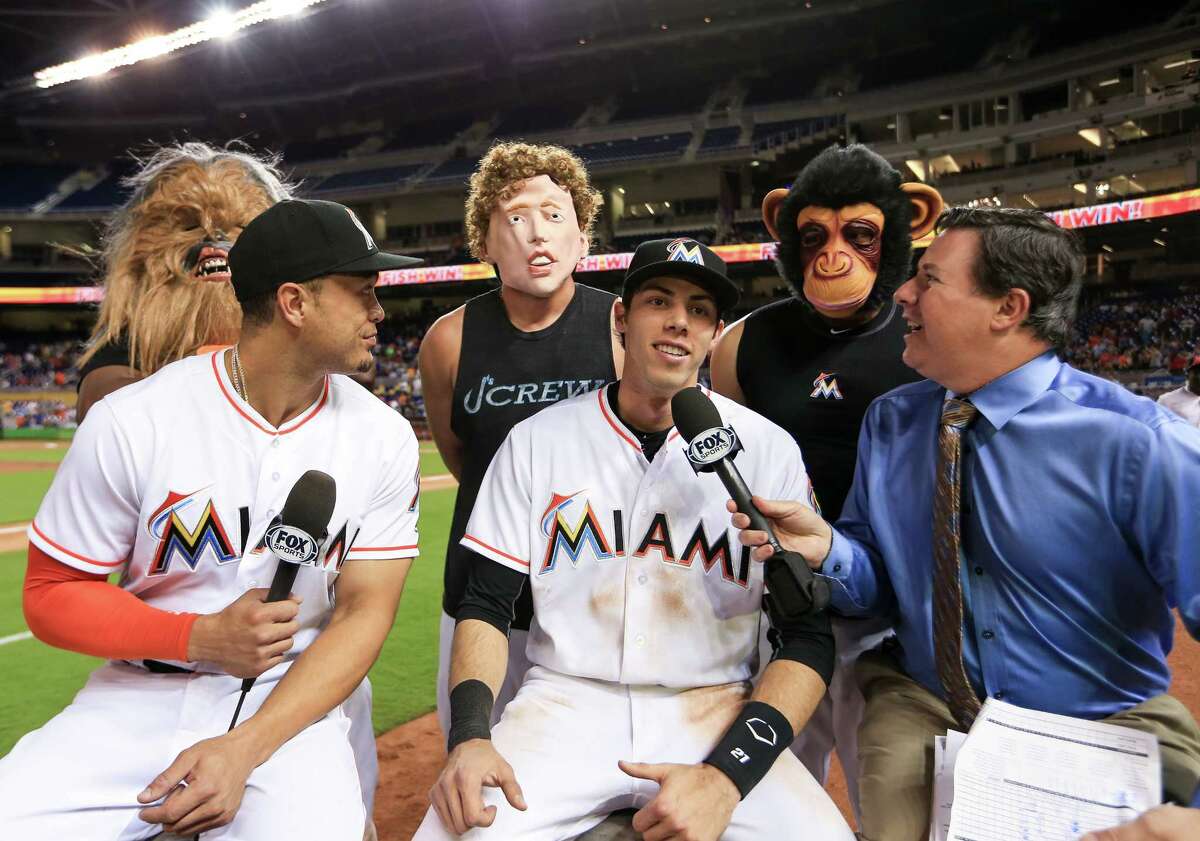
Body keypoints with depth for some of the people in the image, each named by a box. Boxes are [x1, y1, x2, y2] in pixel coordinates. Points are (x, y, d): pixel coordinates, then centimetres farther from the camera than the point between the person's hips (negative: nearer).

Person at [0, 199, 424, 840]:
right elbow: (52, 595, -2)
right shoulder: (131, 423, -11)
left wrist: (245, 750, -18)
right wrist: (200, 638, -19)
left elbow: (363, 614, -6)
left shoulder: (384, 440, -6)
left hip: (292, 700, 0)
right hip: (139, 696, 1)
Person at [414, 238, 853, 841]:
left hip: (714, 709, 1)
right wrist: (469, 736, -14)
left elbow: (809, 638, -3)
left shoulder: (769, 449, -1)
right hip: (563, 702, 0)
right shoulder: (537, 440, 2)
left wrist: (727, 776, -18)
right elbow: (486, 604, 4)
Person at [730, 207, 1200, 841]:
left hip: (1111, 724, -1)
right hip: (924, 711, 2)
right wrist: (827, 549, -18)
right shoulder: (889, 422, 0)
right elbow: (879, 581, 4)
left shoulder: (1136, 443, -14)